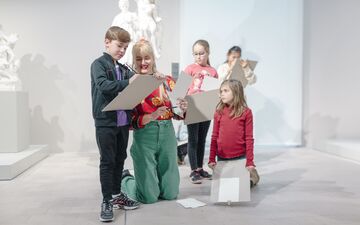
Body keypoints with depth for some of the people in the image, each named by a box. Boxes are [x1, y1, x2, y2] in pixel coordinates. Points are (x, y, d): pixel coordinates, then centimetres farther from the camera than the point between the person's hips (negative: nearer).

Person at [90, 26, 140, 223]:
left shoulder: (124, 69, 14)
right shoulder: (99, 64, -6)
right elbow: (103, 85, -22)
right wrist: (127, 82, -33)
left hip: (123, 121, 6)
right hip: (105, 121, -6)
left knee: (119, 159, 14)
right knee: (107, 161, -2)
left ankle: (116, 195, 27)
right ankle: (106, 202, 7)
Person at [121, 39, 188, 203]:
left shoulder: (166, 81, 5)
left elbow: (175, 113, 9)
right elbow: (130, 121, -8)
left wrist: (183, 108, -13)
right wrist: (151, 117, -24)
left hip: (167, 136, 4)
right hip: (144, 137, -3)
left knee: (170, 193, 9)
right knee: (149, 196, 1)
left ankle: (150, 182, 41)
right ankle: (124, 180, 31)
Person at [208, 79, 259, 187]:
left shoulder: (246, 112, -8)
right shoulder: (219, 112, 0)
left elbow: (249, 138, -7)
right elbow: (214, 137, 3)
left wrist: (250, 162, -9)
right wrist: (212, 159, 2)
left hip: (240, 157, -3)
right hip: (222, 158, 3)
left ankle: (253, 176, 37)